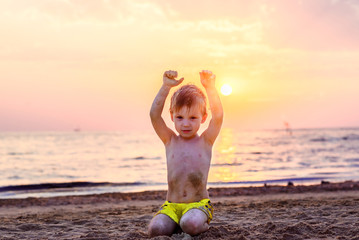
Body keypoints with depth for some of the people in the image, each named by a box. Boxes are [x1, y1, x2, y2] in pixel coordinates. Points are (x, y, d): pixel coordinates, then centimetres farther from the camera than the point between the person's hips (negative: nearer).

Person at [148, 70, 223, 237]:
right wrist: (166, 86, -17)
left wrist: (209, 87, -22)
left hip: (198, 204, -2)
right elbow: (154, 115, -7)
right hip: (171, 205, 2)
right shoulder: (170, 141, 7)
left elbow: (218, 116, -13)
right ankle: (174, 225, 7)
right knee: (156, 229, -26)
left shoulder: (205, 141, 3)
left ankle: (204, 225, 1)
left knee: (191, 225, -34)